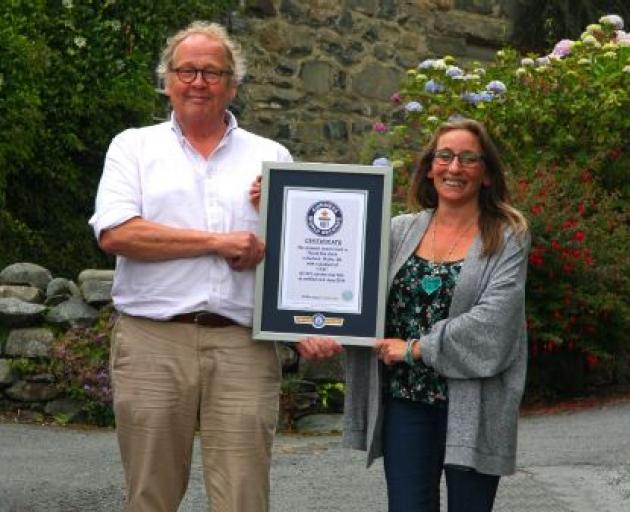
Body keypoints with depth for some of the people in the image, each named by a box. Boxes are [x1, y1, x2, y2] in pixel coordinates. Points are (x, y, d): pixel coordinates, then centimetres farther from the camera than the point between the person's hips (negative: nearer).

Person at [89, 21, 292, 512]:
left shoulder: (271, 157, 16)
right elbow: (115, 233, -5)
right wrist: (219, 241, -7)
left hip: (244, 343, 1)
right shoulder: (134, 146, 12)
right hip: (152, 341, 0)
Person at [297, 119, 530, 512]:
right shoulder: (401, 231, 9)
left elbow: (493, 321, -13)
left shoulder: (508, 239, -1)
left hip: (471, 408, -2)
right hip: (405, 403, 3)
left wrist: (415, 348, -13)